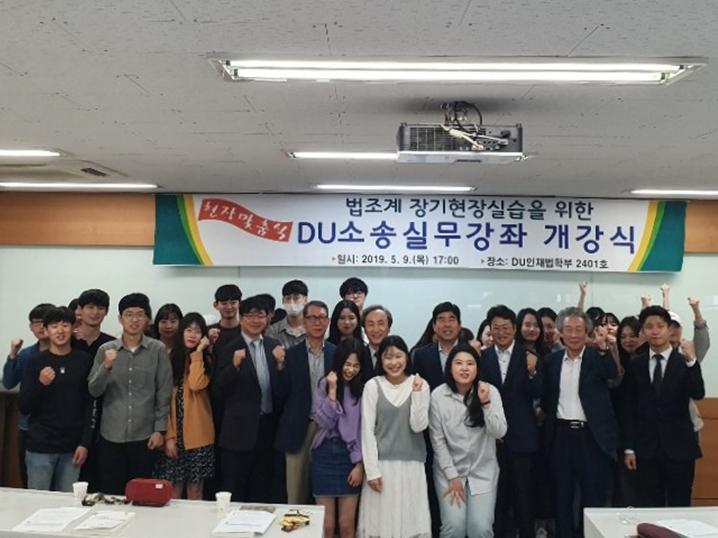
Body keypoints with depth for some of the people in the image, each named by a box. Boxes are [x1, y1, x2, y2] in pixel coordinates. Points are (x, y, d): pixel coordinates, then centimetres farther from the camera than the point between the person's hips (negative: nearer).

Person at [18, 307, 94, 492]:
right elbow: (24, 407, 2)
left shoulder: (85, 361, 1)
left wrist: (85, 443, -2)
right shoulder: (36, 362, 1)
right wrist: (40, 384, -16)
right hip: (40, 448, 0)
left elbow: (90, 406, 3)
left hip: (72, 448, 1)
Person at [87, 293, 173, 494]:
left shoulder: (158, 350, -2)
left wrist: (159, 429, -5)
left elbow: (164, 393, -1)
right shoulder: (106, 349, 2)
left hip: (144, 435, -1)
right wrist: (106, 366, -16)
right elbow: (94, 391, 1)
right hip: (111, 434, 1)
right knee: (110, 493, 8)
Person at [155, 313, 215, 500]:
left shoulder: (206, 361, 2)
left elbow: (196, 385, -19)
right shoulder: (171, 360, 5)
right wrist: (168, 435, -5)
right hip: (174, 434, 1)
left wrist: (197, 352, -11)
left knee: (194, 491, 6)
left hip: (197, 435, -1)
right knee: (173, 492, 4)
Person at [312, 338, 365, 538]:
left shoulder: (364, 389, -3)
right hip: (325, 455, 1)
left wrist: (360, 464, -5)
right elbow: (324, 421, -8)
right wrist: (333, 390, -13)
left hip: (350, 457, -1)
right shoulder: (324, 385, 1)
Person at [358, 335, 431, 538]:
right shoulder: (373, 386, -3)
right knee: (380, 520, 3)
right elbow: (367, 430, -5)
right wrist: (372, 470, -9)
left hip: (411, 465, 1)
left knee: (411, 520, 6)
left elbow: (418, 426, -7)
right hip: (381, 464, -1)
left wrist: (417, 393, -16)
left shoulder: (420, 384, 0)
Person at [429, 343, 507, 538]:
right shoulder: (438, 395, -10)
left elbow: (500, 432, -14)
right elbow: (437, 440, -5)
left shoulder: (490, 391, -8)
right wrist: (452, 476, -6)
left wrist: (486, 403, -26)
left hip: (483, 471, 1)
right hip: (449, 470, -1)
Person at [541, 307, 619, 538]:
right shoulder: (552, 360, 6)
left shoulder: (599, 358, -2)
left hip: (593, 435, -3)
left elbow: (615, 374, -21)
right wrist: (549, 417, -1)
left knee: (594, 496, 6)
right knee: (562, 495, 13)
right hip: (561, 435, 3)